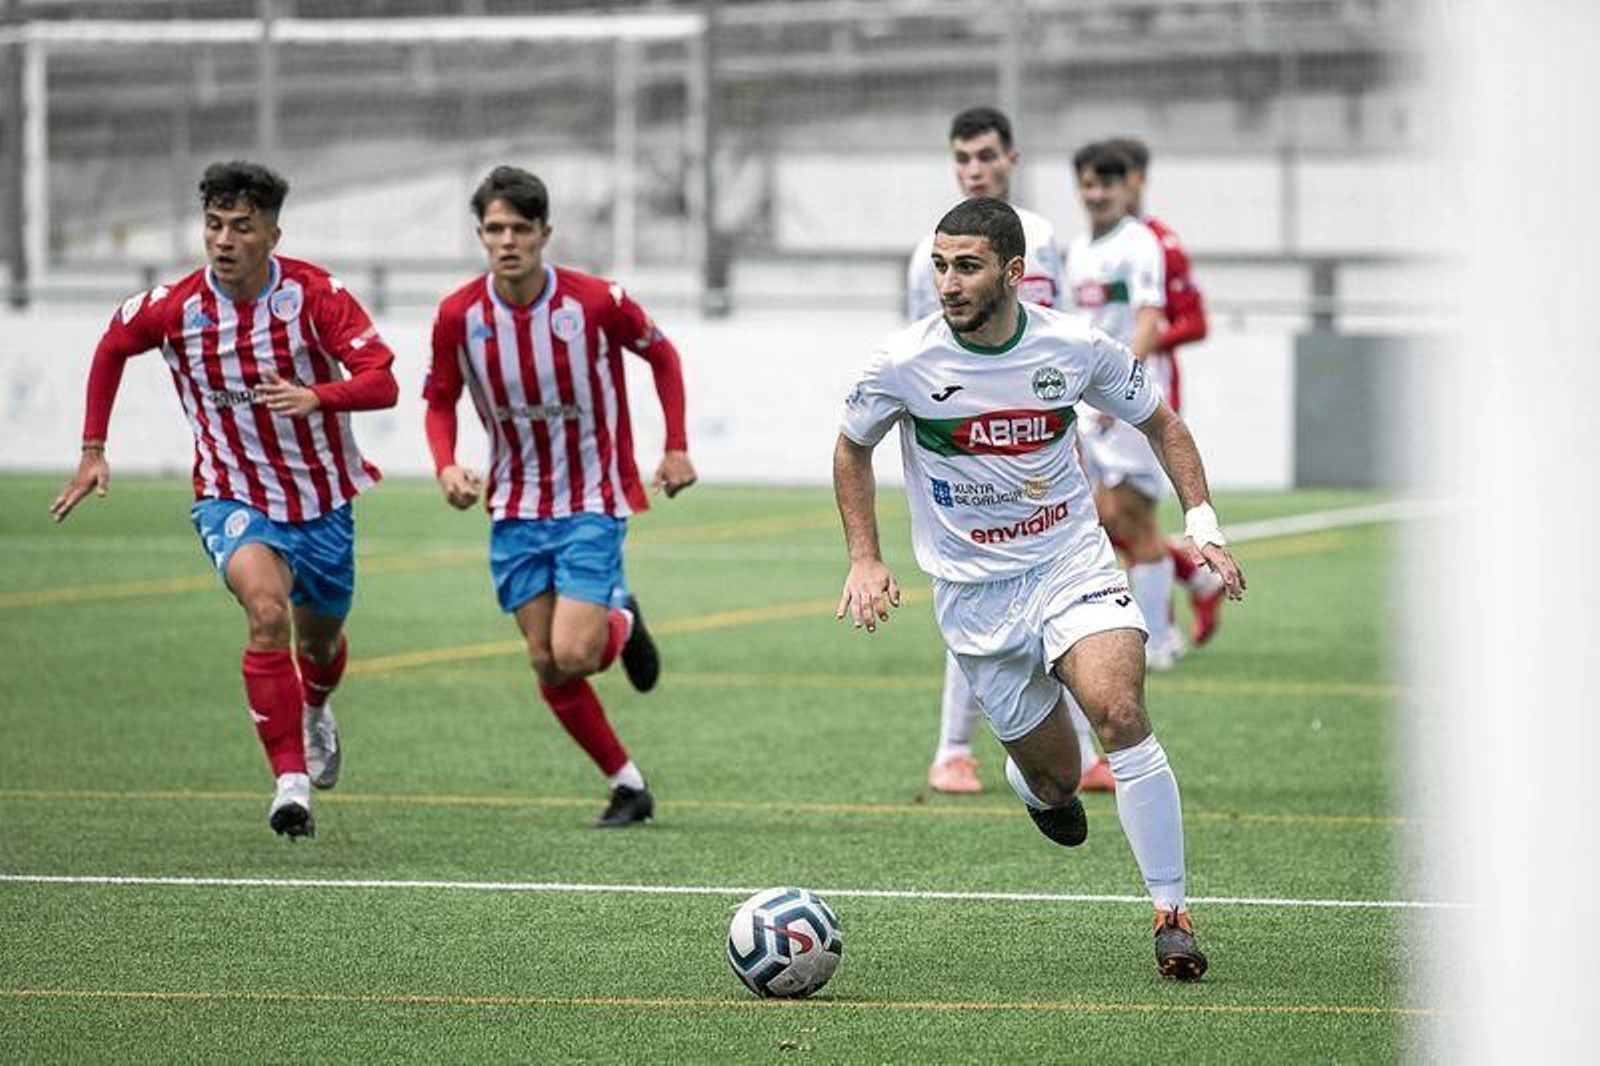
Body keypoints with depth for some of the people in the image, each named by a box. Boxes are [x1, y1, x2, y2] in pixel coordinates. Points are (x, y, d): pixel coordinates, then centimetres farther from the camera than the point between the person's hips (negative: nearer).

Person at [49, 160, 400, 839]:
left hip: (322, 498, 2)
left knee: (320, 639, 20)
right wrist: (93, 450, 8)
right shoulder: (173, 308, -13)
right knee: (267, 611, -29)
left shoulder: (316, 295, -17)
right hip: (233, 497, -2)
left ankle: (315, 711, 58)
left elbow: (382, 382, -24)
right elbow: (112, 347, 9)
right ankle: (291, 780, -27)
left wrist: (316, 396, -43)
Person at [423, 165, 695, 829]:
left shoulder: (598, 302, -16)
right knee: (547, 665, 0)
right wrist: (446, 467, -13)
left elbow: (661, 356, 3)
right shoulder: (459, 315, -9)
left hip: (593, 504, -3)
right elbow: (441, 401, 6)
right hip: (515, 508, 3)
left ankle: (622, 623, 20)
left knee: (572, 656, -17)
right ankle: (627, 786, 17)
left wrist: (676, 448, 1)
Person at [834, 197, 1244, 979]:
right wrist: (864, 560, 2)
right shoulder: (904, 363, -11)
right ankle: (1035, 784, 43)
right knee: (1055, 780, 1)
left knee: (1120, 712, -26)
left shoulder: (1074, 347, -8)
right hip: (975, 591, 0)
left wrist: (1202, 525, -2)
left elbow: (1160, 423, 9)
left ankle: (1172, 915, -17)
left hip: (1073, 563, 0)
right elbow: (852, 447, 9)